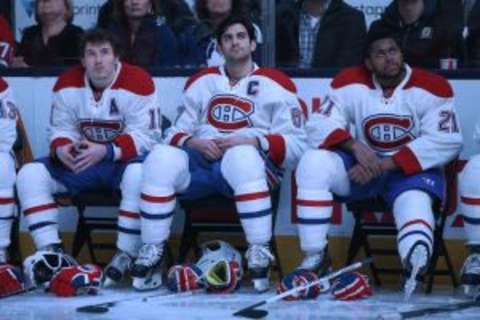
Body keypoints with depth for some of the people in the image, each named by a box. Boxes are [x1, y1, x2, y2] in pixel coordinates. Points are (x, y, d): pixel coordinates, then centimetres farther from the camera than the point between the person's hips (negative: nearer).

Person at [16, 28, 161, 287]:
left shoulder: (137, 82, -15)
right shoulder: (67, 84, -1)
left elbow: (145, 136, -17)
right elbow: (60, 129, 3)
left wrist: (106, 151, -30)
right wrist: (61, 149, -22)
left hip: (124, 160, -4)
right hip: (81, 161, 4)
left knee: (139, 174, -39)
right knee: (30, 174, -15)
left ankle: (125, 256, -29)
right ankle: (51, 254, -17)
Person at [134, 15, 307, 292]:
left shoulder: (276, 84, 8)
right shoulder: (201, 83, 20)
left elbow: (295, 145, 0)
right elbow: (175, 133, 17)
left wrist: (253, 141, -16)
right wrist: (193, 142, -7)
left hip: (252, 166, -3)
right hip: (200, 163, 3)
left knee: (242, 157, -40)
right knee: (162, 158, -28)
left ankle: (260, 257, -34)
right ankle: (151, 254, -20)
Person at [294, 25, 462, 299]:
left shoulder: (432, 88, -11)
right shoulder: (351, 84, -2)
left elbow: (446, 142, -19)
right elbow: (320, 126, -5)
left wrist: (384, 164, -23)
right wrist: (355, 146, -27)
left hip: (414, 168, -3)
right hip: (363, 167, 3)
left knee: (414, 200, -35)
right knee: (313, 163, -21)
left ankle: (416, 271, -66)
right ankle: (314, 257, -17)